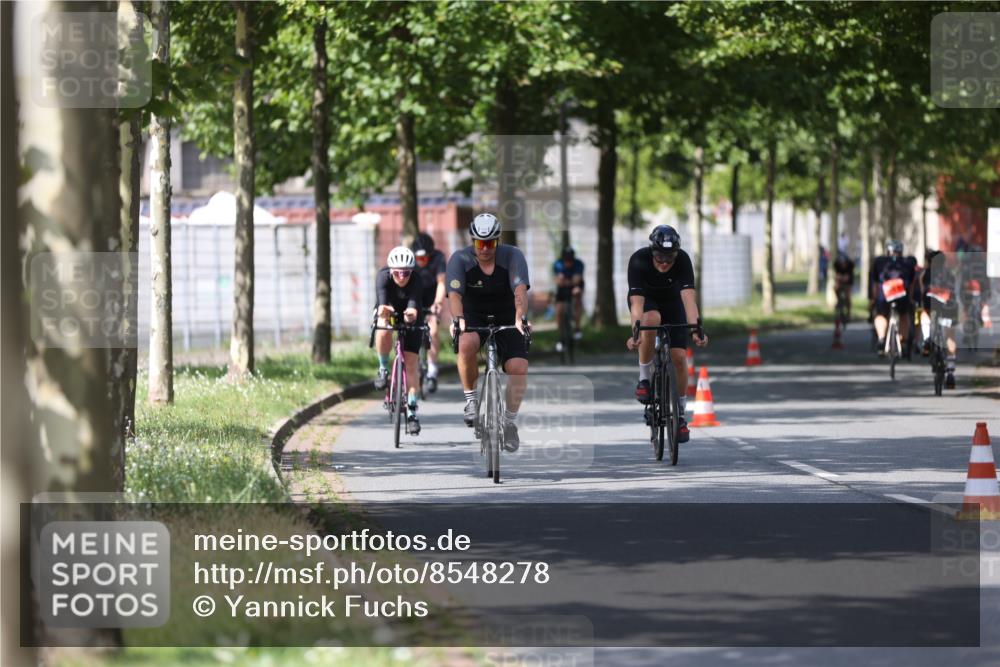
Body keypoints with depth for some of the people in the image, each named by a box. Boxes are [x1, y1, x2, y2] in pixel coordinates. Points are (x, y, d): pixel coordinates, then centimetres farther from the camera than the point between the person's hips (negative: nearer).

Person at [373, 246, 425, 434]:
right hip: (389, 312, 0)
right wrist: (382, 309, -70)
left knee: (411, 363, -9)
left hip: (410, 319, 0)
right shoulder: (383, 276, -30)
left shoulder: (416, 281, -31)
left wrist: (412, 313, -70)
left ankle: (412, 411, -1)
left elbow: (414, 304, -46)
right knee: (383, 332, -36)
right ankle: (383, 369, -12)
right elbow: (381, 297, -46)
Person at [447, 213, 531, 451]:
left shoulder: (512, 257, -16)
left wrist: (520, 317, -50)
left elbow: (520, 290, -31)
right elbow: (454, 294, -30)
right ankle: (471, 398, -14)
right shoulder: (460, 259, -16)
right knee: (467, 344, -36)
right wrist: (457, 319, -50)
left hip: (507, 320, 1)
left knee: (518, 368, -19)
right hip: (473, 317, -1)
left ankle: (510, 421, 3)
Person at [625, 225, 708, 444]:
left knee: (679, 356, -11)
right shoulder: (639, 260, -34)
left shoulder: (683, 260, -31)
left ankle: (681, 415, 6)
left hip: (672, 301, 1)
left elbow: (688, 297, -41)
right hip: (646, 299, -1)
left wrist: (696, 328, -54)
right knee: (651, 320, -38)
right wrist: (635, 332, -54)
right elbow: (637, 301, -40)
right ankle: (644, 378, -20)